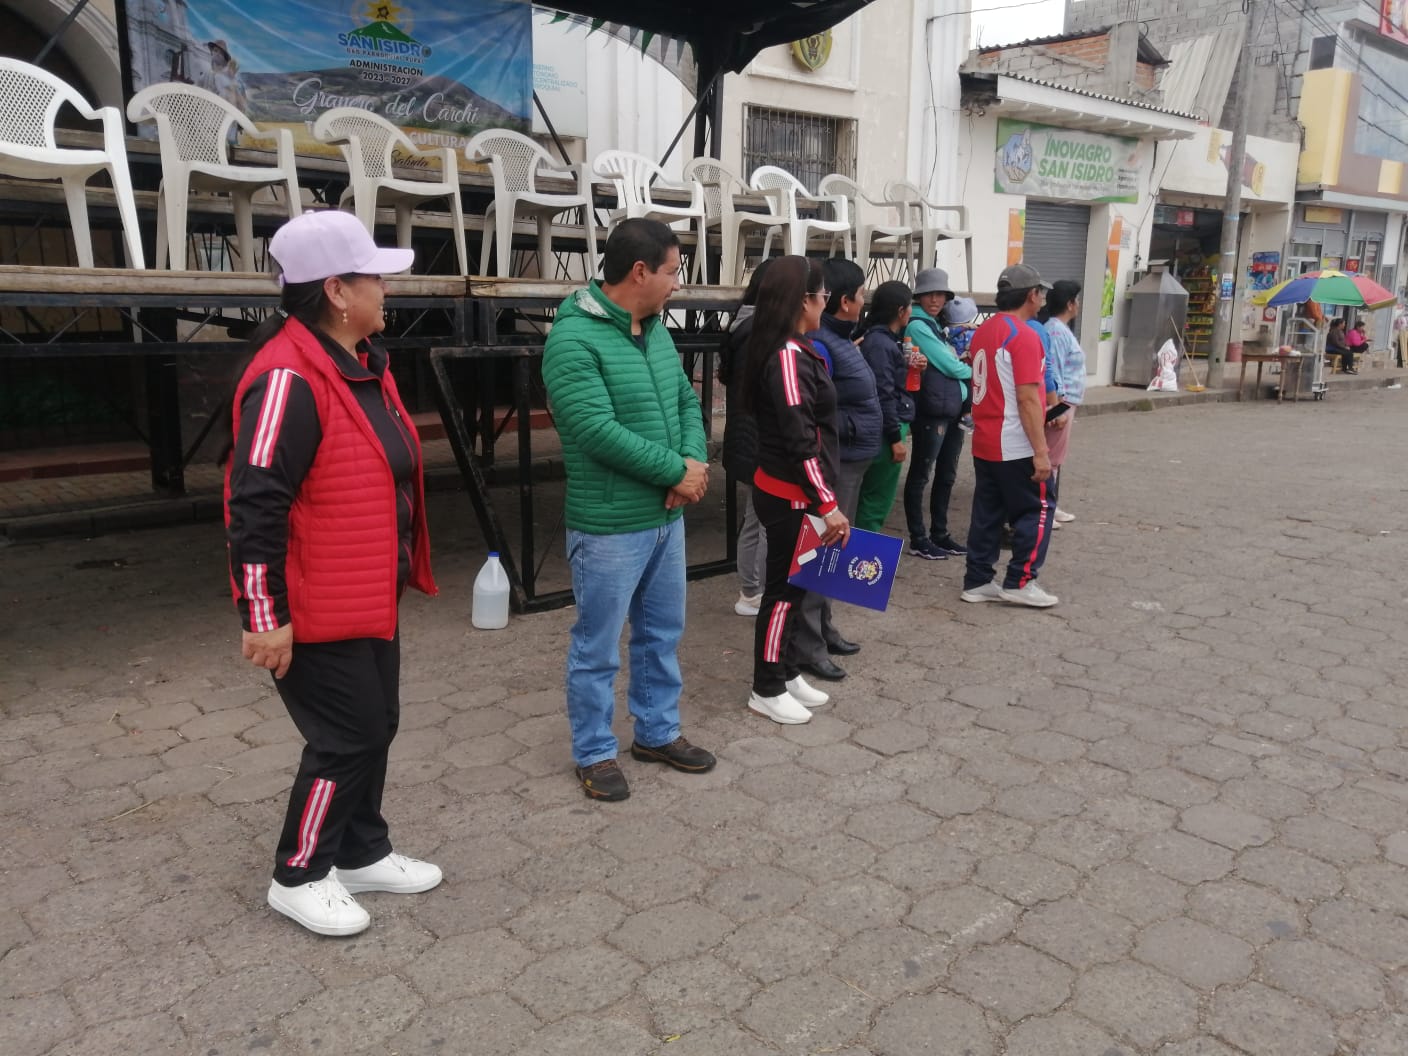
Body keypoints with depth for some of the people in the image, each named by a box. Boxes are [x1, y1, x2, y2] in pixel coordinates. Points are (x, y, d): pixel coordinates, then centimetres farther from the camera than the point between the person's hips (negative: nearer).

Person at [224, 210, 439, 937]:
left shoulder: (364, 364, 8)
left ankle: (363, 853, 36)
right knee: (348, 737, 1)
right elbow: (254, 504, -25)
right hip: (318, 609, -10)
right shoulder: (289, 379, -23)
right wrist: (265, 617, -23)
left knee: (375, 725, 18)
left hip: (370, 596, 10)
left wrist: (397, 571, 22)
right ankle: (298, 877, 22)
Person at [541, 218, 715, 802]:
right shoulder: (573, 339, -19)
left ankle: (657, 732, 37)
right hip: (609, 525, -8)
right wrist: (677, 471, -17)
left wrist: (695, 461, -9)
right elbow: (599, 431, -26)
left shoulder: (656, 330, 8)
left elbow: (687, 401, 12)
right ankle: (594, 753, 24)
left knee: (662, 633, 20)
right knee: (598, 647, 7)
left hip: (666, 515, 9)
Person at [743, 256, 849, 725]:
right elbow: (799, 440, -25)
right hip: (789, 493, -9)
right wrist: (828, 505, -24)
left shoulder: (796, 351, 10)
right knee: (784, 586, 2)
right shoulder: (788, 357, -21)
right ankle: (767, 689, 16)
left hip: (792, 490, 10)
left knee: (797, 582, 17)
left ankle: (787, 672, 31)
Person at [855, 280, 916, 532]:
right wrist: (895, 438, -19)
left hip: (890, 427, 10)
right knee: (878, 502, -2)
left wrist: (906, 366, 5)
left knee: (874, 498, 16)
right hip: (887, 431, -10)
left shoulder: (884, 338, 13)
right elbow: (883, 394, -20)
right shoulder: (879, 343, -17)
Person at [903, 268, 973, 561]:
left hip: (953, 410, 9)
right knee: (920, 476, -1)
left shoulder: (935, 326, 19)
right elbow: (950, 366, -12)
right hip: (931, 412, -9)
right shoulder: (917, 326, -9)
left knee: (946, 476, 14)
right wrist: (972, 370, 5)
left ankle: (940, 534, 25)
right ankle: (918, 539, 6)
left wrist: (961, 364, -2)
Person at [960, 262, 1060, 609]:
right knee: (1037, 508, 4)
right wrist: (1040, 451, -18)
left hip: (984, 442, 8)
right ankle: (1019, 582, 5)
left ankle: (977, 580, 16)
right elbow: (1027, 400, -20)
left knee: (988, 512, 12)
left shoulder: (983, 331, 11)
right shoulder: (1024, 336, -16)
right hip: (1015, 446, -8)